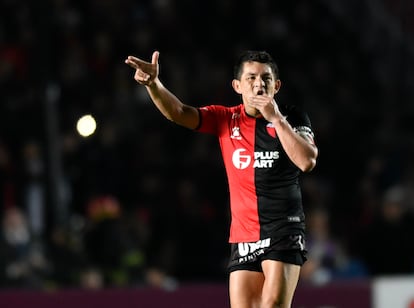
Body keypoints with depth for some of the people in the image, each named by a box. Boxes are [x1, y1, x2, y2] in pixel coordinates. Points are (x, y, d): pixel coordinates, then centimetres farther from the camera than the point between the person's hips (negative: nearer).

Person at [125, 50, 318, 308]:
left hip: (284, 230, -3)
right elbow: (178, 112, -6)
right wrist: (153, 84, -25)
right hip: (243, 236, 3)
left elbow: (307, 161, -14)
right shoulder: (226, 119, 6)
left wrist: (276, 119, -17)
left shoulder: (292, 117, 0)